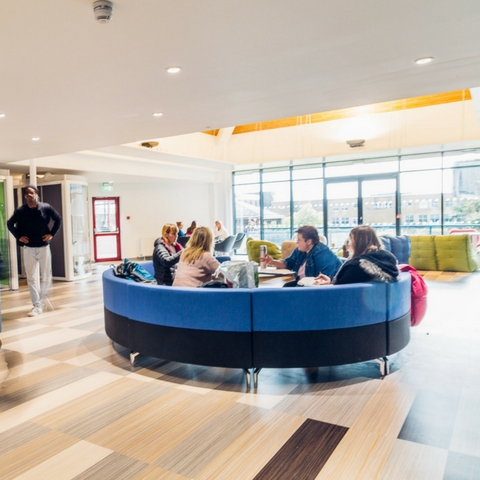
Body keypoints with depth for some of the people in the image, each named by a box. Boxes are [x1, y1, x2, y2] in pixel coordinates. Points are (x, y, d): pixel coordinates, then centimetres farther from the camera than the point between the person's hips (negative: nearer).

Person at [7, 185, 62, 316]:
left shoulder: (46, 207, -6)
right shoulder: (20, 211, -4)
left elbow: (58, 219, 6)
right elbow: (10, 224, 9)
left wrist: (51, 234, -1)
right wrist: (19, 237, -1)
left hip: (44, 247, 0)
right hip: (28, 248, 1)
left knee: (46, 276, 6)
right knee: (31, 278, 2)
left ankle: (43, 297, 34)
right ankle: (37, 306, 11)